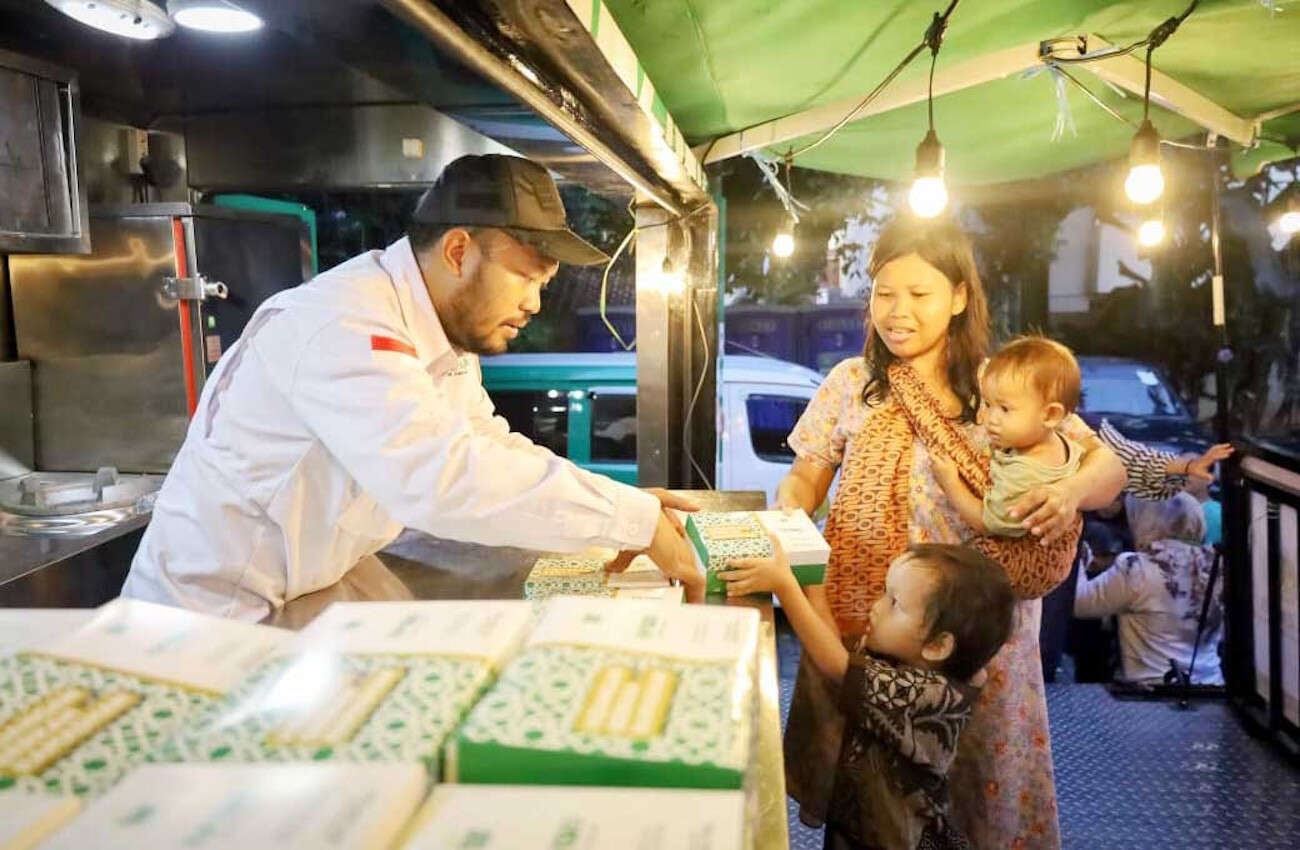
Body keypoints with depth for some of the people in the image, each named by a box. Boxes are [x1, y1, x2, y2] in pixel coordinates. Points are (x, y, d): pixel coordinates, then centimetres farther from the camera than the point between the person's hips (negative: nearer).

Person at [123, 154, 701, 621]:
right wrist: (633, 519, -34)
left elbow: (489, 451, 6)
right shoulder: (345, 326, -29)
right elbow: (443, 478, -41)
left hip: (317, 591, 8)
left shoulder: (447, 328, 1)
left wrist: (621, 501, -8)